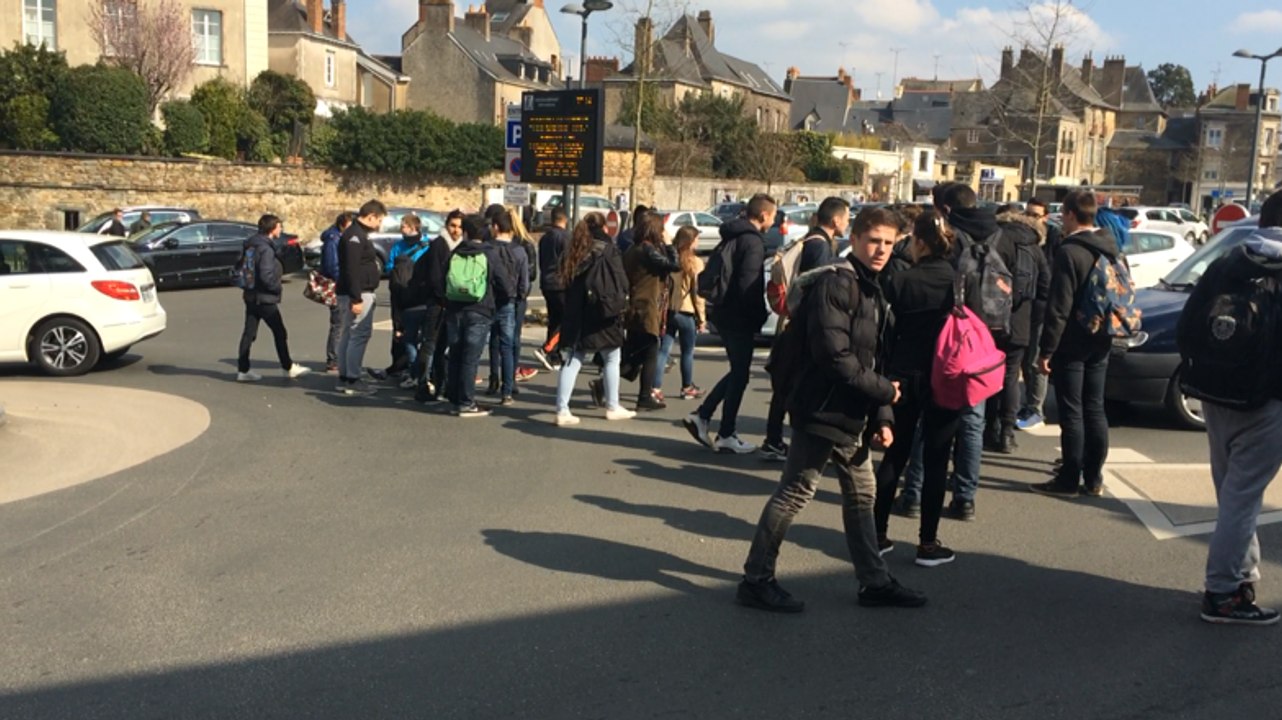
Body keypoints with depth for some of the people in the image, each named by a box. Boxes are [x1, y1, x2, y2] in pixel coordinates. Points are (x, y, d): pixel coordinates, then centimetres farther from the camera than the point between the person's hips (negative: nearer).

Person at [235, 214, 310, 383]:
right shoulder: (266, 249, -18)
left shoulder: (250, 245, 10)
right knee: (280, 333, 4)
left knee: (249, 333, 9)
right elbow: (266, 275, -25)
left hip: (251, 296, 8)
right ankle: (288, 368, 13)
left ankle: (243, 370, 11)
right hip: (265, 298, -8)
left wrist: (247, 287, 18)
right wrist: (277, 288, -10)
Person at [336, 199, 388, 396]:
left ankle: (344, 378, 18)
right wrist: (356, 298, -25)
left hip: (360, 293, 11)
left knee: (349, 335, 12)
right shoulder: (355, 236, -15)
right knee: (359, 335, -9)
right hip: (359, 294, -11)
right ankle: (352, 380, -6)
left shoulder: (358, 234, 18)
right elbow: (351, 270, -22)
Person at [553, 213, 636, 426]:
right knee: (612, 359, 12)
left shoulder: (572, 252, 7)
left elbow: (566, 282, 12)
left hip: (576, 314, 5)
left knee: (573, 361, 5)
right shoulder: (609, 250, -10)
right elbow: (621, 282, -10)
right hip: (602, 313, -5)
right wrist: (620, 302, 5)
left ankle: (562, 410, -2)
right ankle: (612, 407, 21)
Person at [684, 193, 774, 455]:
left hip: (723, 311, 9)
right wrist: (760, 315, -12)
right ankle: (726, 436, 7)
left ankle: (701, 416, 15)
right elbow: (749, 284, -23)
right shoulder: (753, 241, -15)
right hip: (739, 316, -9)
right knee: (740, 374, 1)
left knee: (737, 371, 18)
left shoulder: (732, 236, 14)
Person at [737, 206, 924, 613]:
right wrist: (883, 390, -14)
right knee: (795, 492, -3)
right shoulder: (835, 283, -15)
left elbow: (873, 360, 16)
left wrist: (881, 417, 8)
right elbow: (834, 355, -23)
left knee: (861, 495, 16)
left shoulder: (872, 291, 16)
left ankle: (874, 581, 28)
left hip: (852, 415, 10)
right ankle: (757, 579, 8)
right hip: (824, 410, -10)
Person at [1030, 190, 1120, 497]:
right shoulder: (1111, 249, 9)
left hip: (1072, 344, -8)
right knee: (1094, 409, 12)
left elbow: (1058, 307, -20)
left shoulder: (1069, 252, -17)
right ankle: (1093, 478, 17)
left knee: (1072, 412, -2)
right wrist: (1109, 328, 21)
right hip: (1100, 342, 8)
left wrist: (1046, 349, -16)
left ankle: (1069, 478, 4)